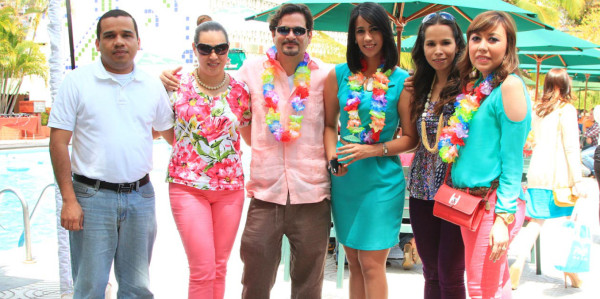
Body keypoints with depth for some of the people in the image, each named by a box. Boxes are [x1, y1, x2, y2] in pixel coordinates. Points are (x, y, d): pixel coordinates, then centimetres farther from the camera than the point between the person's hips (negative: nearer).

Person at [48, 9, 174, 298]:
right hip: (92, 196, -3)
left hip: (140, 196, 3)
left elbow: (172, 133, 21)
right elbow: (58, 142, -4)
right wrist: (69, 200, -10)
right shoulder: (77, 81, -1)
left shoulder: (152, 86, 8)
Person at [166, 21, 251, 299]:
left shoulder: (240, 90, 3)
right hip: (188, 186, -3)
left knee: (220, 268, 11)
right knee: (202, 269, -7)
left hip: (231, 186, 3)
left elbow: (252, 136, 15)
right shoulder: (177, 85, -3)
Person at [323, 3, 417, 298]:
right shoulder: (339, 75, 3)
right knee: (354, 263, 14)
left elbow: (411, 138, -2)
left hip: (382, 180, -3)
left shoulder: (401, 81, -4)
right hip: (344, 179, 3)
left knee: (372, 264, 0)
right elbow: (329, 124, 10)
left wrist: (372, 150, -14)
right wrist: (332, 155, -7)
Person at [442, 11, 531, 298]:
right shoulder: (474, 86, 13)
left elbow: (513, 158, -15)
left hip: (495, 202, -8)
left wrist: (504, 217, -17)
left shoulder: (510, 85, -12)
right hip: (469, 199, 8)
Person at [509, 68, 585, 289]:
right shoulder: (566, 109, -7)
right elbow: (571, 146, -12)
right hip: (559, 175, -5)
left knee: (536, 221, 7)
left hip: (536, 173, 5)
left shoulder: (537, 109, 9)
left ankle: (519, 263, -8)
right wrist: (577, 180, -11)